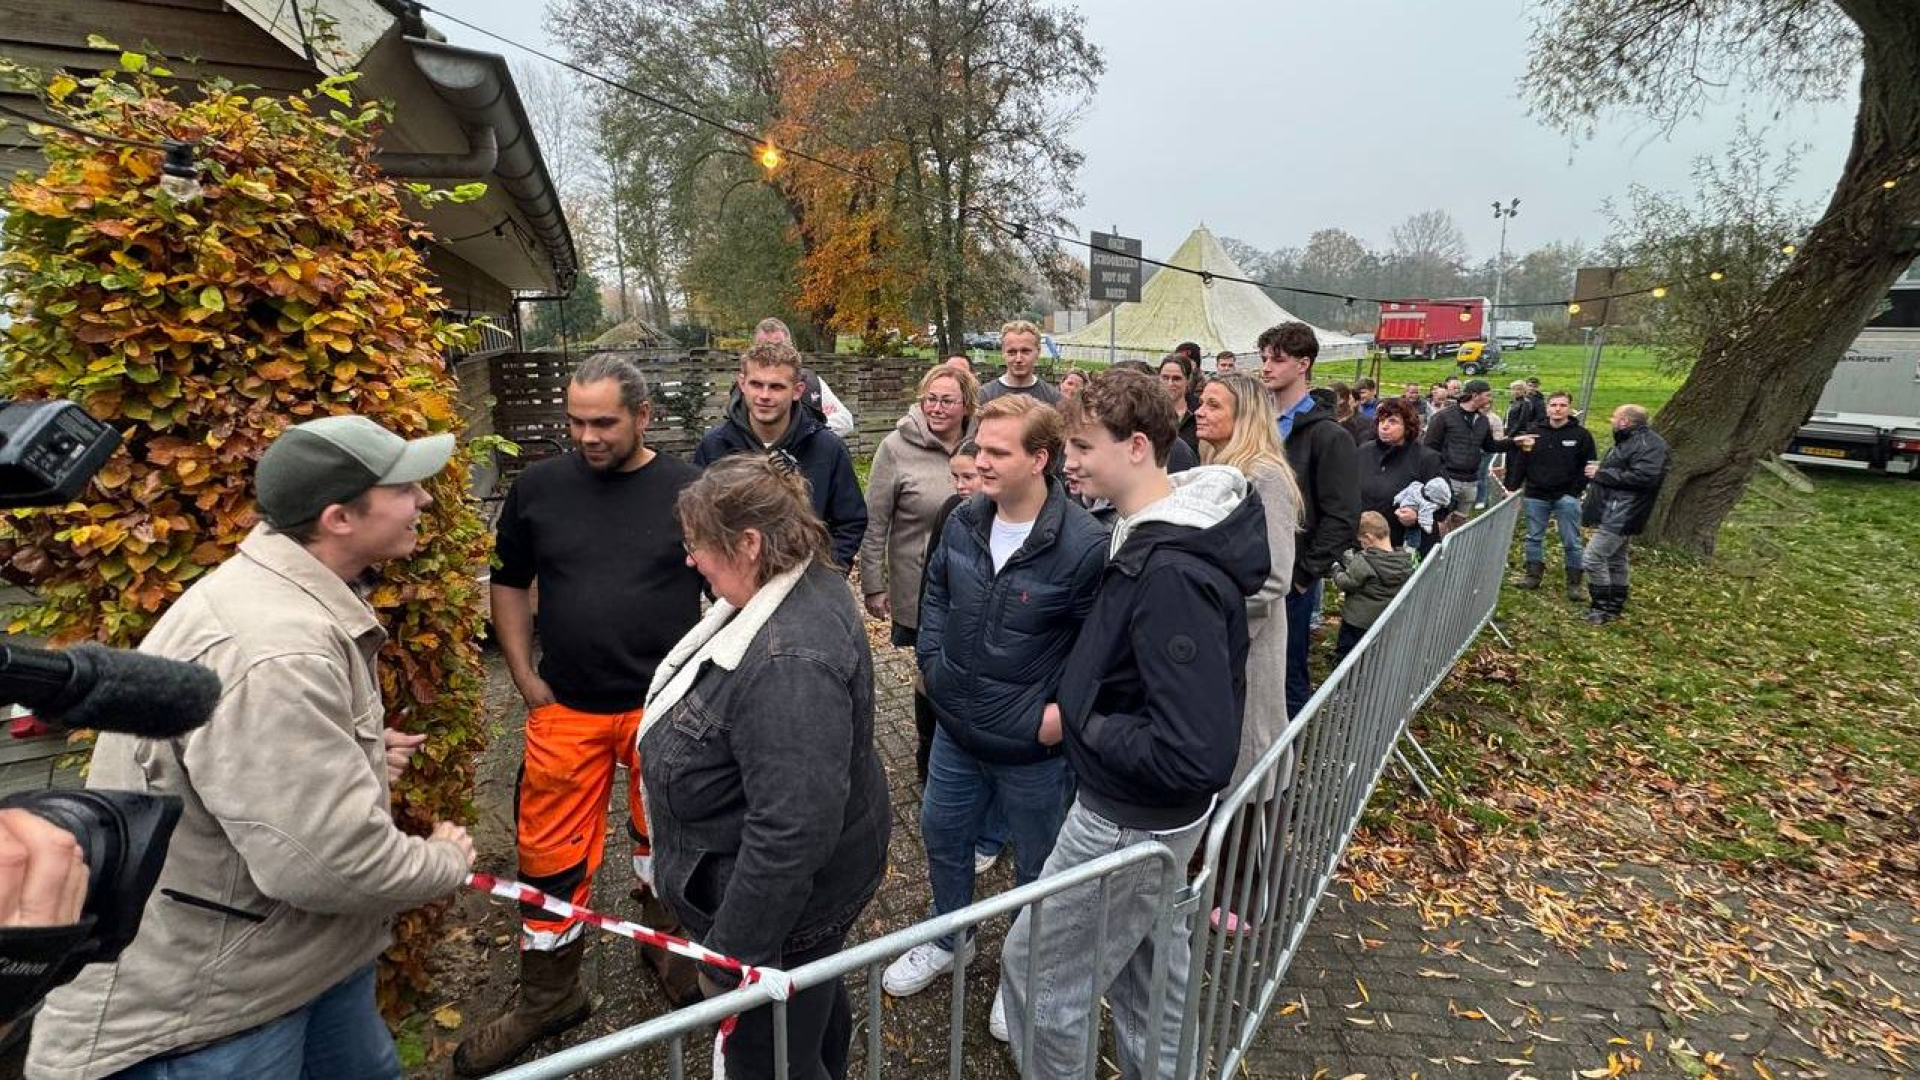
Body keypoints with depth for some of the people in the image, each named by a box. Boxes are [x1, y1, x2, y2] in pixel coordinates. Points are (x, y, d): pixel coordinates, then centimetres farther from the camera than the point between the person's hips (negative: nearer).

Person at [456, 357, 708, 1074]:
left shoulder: (688, 491, -7)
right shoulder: (538, 488, -1)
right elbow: (510, 582, 12)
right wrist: (525, 677, 5)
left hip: (668, 706, -1)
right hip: (567, 709, 2)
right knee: (551, 855, 10)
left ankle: (663, 942, 44)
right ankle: (548, 998, 31)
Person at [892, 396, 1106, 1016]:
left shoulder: (1084, 545, -25)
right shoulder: (964, 521, -5)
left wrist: (1064, 712, -17)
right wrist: (932, 656, 5)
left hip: (1031, 748, -6)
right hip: (956, 728, 6)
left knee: (1036, 865, 17)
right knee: (941, 832, 25)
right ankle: (947, 938, 53)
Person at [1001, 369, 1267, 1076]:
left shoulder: (1170, 575, -31)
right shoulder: (1159, 533, -1)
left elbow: (1195, 754, -32)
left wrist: (1076, 724, -21)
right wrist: (1082, 707, 1)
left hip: (1132, 820, -9)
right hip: (1151, 812, 9)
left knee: (1037, 970, 10)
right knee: (1147, 965, 26)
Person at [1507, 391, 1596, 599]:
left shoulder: (1581, 435, -2)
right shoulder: (1534, 432, 3)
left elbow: (1589, 466, -1)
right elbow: (1520, 462, 5)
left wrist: (1575, 491, -10)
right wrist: (1514, 488, -2)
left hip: (1566, 498, -2)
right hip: (1535, 496, 2)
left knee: (1572, 542, 2)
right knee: (1534, 537, 11)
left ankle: (1574, 583, 9)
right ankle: (1533, 575, 23)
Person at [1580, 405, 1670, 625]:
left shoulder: (1648, 444, -16)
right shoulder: (1630, 441, 17)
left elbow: (1644, 477, -28)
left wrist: (1602, 474, -22)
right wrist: (1601, 469, 9)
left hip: (1620, 515, -11)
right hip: (1614, 513, 11)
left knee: (1593, 558, -12)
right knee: (1615, 560, 18)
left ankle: (1604, 608, -3)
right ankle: (1615, 606, 28)